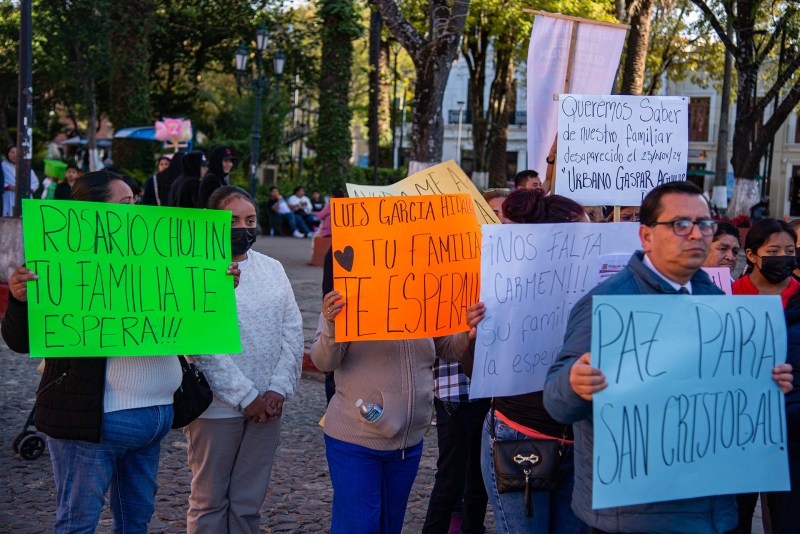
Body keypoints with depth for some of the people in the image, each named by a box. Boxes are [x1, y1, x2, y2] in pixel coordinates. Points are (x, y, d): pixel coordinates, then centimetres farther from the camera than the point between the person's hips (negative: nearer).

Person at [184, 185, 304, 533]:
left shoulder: (272, 269, 11)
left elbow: (292, 332, 8)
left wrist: (278, 389, -5)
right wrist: (246, 397, -14)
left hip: (267, 406, 5)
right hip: (217, 408, -4)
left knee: (248, 503, 10)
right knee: (209, 502, 7)